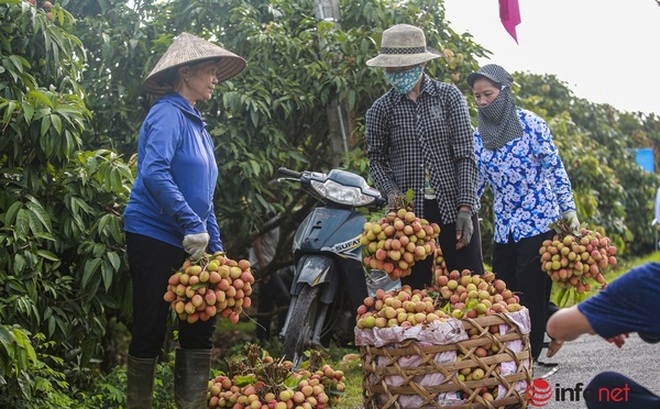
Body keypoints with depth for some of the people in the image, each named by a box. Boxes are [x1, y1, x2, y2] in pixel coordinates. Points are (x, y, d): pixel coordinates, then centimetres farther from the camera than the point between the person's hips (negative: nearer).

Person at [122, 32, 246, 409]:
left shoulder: (197, 125, 18)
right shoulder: (168, 114, -10)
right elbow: (154, 172, -26)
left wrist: (215, 248, 17)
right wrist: (192, 225, -29)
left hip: (189, 244, 9)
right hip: (154, 235, -9)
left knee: (200, 327, 7)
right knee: (151, 331, -1)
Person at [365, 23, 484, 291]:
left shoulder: (449, 96, 0)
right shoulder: (381, 109, 3)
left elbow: (466, 155, -2)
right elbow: (377, 159, 10)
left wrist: (465, 207, -10)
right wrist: (390, 191, -10)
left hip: (454, 206, -1)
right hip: (409, 210, 1)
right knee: (415, 287, 4)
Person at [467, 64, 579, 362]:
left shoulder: (530, 124, -6)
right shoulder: (479, 136, 8)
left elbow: (555, 168, -3)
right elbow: (476, 181, 13)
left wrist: (569, 209, -7)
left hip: (538, 222, -5)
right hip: (503, 228, 5)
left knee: (533, 292, -5)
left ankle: (530, 357, 2)